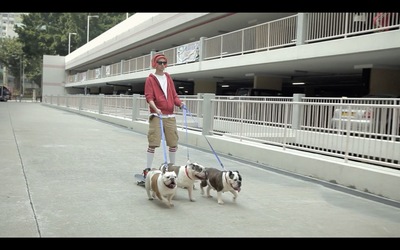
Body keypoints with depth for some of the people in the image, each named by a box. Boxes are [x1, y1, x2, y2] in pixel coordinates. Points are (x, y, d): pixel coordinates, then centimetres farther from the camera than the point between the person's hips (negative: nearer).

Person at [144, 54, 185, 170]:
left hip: (170, 116, 5)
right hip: (156, 116, -5)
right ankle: (148, 169, -1)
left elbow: (174, 95, 14)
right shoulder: (150, 79, 2)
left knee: (173, 143, 8)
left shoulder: (168, 78, 16)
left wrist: (180, 103, -7)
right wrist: (155, 108, -25)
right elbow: (149, 97, -8)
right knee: (153, 143, -8)